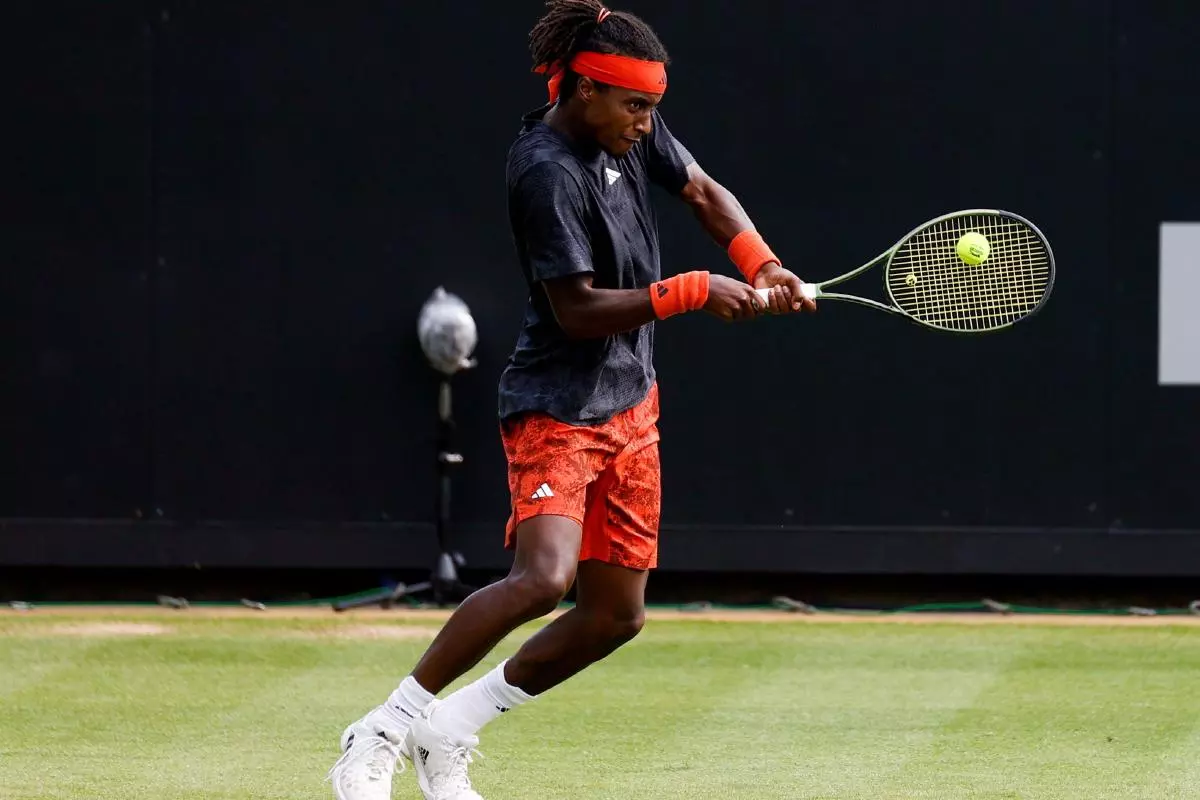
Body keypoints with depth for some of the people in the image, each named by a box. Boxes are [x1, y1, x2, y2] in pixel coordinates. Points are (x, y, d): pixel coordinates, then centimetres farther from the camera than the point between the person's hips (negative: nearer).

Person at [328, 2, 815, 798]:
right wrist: (694, 292, -22)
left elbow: (705, 193, 18)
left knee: (615, 615, 7)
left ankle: (449, 732, 20)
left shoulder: (631, 130, 3)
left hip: (629, 405, 9)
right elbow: (580, 309, -23)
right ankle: (383, 732, -17)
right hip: (557, 409, -9)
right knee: (542, 577, -29)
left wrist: (763, 268, 2)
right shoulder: (548, 172, -22)